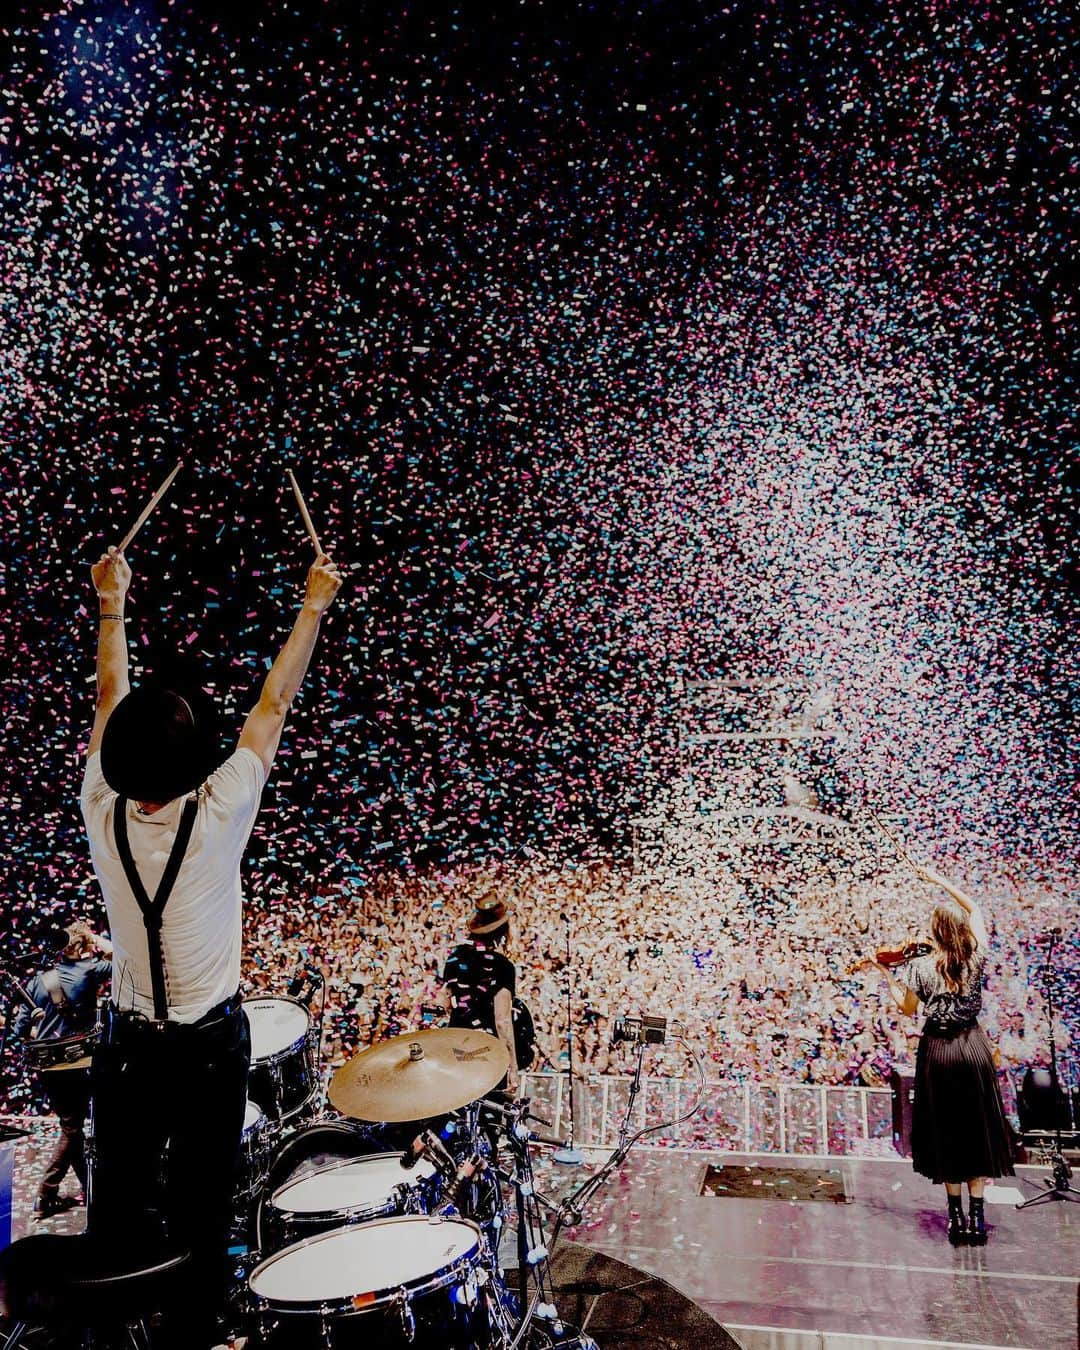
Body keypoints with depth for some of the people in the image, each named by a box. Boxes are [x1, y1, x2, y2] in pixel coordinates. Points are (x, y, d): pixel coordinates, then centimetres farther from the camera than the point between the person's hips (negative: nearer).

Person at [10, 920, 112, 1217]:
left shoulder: (39, 981, 5)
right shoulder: (88, 970, -9)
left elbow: (20, 1029, 5)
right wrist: (102, 944, 3)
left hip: (46, 1067, 5)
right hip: (77, 1065, -5)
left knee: (71, 1125, 16)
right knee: (72, 1129, 6)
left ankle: (87, 1187, 23)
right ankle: (46, 1196, 5)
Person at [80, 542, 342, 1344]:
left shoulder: (102, 816, -13)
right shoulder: (217, 817, -21)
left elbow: (110, 701, 1)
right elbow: (274, 703, -12)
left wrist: (111, 605, 14)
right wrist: (315, 606, 0)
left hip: (127, 1042, 3)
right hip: (210, 1044, -3)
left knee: (117, 1210, 16)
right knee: (198, 1212, 10)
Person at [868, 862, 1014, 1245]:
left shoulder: (920, 967, -12)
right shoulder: (976, 957, -6)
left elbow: (906, 1008, 2)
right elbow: (974, 909, 10)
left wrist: (887, 975, 11)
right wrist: (940, 881, 13)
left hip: (938, 1052, -1)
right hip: (973, 1048, 2)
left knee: (946, 1132, 9)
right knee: (978, 1130, 10)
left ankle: (957, 1217, 13)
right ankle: (977, 1217, 11)